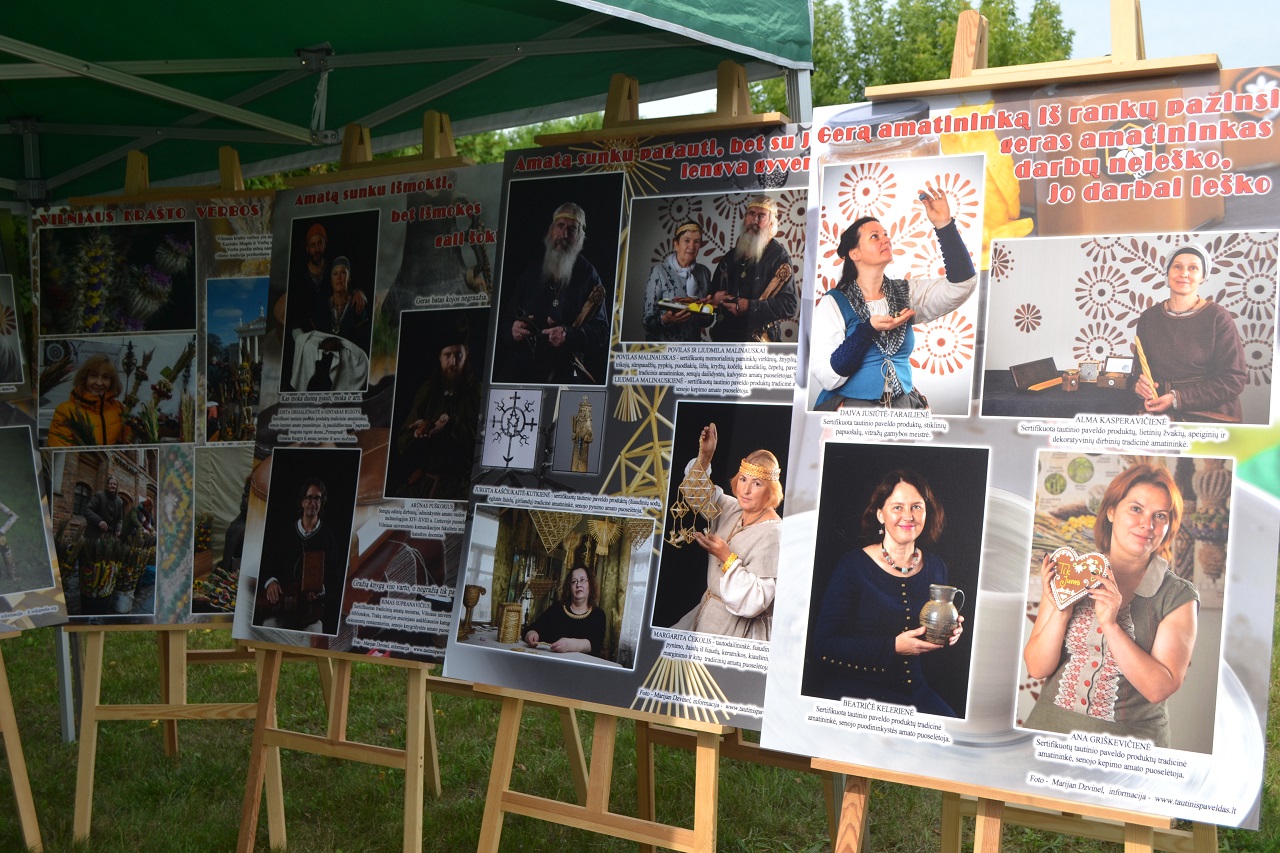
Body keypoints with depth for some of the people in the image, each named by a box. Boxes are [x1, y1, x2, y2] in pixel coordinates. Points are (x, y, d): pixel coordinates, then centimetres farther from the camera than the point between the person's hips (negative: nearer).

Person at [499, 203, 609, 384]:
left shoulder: (587, 276, 4)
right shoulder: (530, 274, 18)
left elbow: (601, 333, -4)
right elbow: (504, 319, 22)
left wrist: (569, 334, -23)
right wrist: (512, 328, -3)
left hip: (565, 374, -3)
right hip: (520, 369, 3)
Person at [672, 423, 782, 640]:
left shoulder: (772, 534, -20)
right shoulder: (733, 510, 4)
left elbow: (754, 603, -26)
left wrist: (727, 558, -29)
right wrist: (704, 456, 2)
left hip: (738, 630, -8)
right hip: (709, 613, 8)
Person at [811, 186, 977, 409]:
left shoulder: (906, 293, 8)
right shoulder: (834, 303, -4)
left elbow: (962, 283, -5)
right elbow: (826, 377, -12)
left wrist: (944, 225, -10)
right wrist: (869, 329, -18)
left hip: (903, 405, 3)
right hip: (848, 409, -3)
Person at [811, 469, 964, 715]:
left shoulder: (936, 568, 9)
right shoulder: (853, 565, -7)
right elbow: (824, 644, -13)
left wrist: (950, 632, -2)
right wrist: (893, 647, -20)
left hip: (915, 692, 5)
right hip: (855, 693, -5)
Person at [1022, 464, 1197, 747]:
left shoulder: (1179, 596, 0)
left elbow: (1159, 688, -9)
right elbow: (1036, 668, 2)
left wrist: (1110, 625, -16)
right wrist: (1061, 612, -12)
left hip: (1130, 737, -1)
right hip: (1051, 724, 2)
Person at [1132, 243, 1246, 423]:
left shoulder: (1218, 318, -3)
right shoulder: (1148, 317, 10)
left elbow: (1234, 379, -7)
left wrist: (1177, 398, -15)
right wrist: (1139, 384, -7)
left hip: (1209, 414, -4)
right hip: (1157, 411, 4)